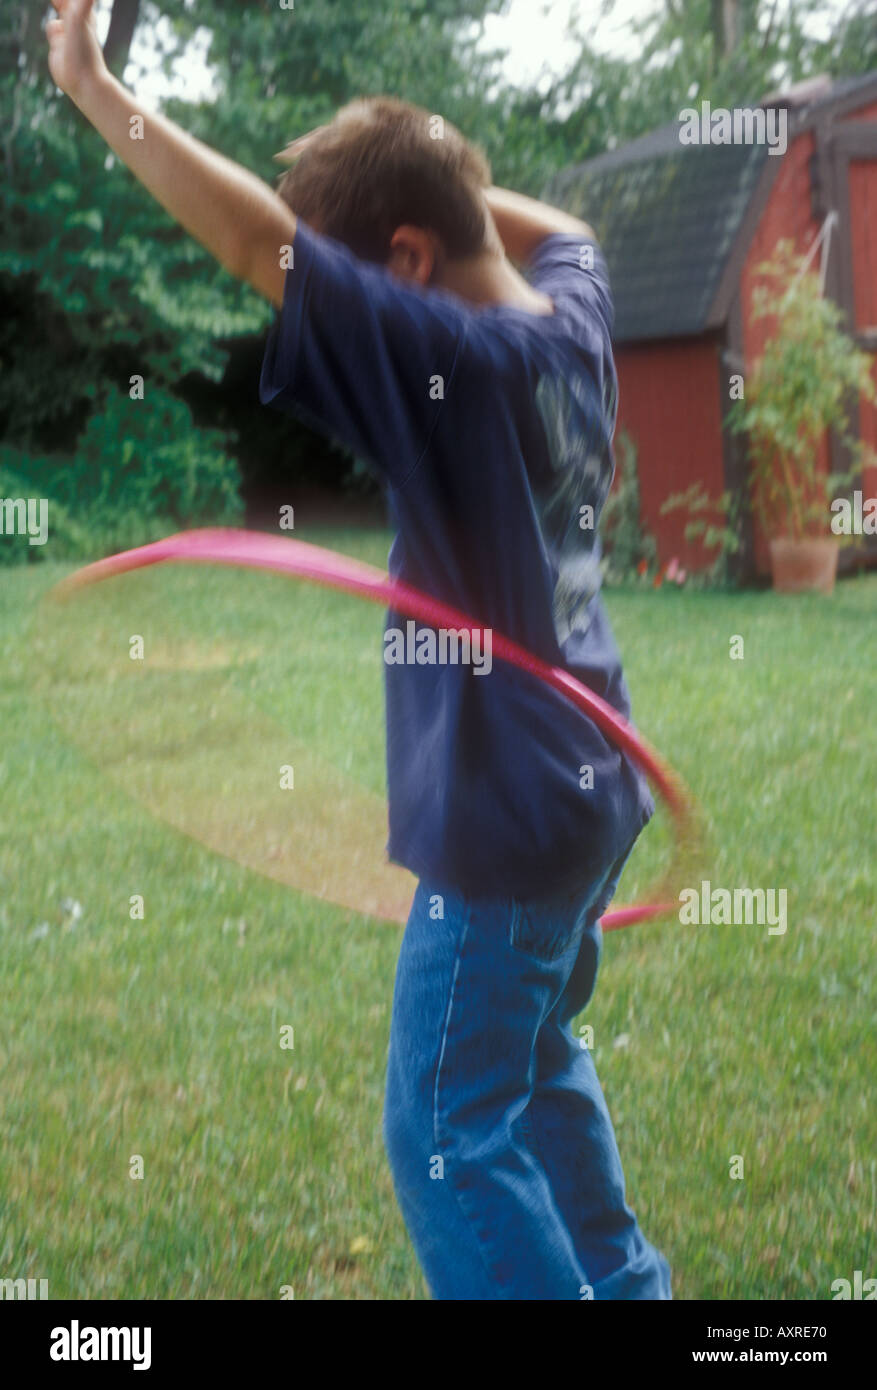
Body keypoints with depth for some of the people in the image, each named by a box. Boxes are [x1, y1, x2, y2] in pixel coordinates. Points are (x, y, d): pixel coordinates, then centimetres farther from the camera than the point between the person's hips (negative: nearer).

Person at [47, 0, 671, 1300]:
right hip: (591, 790, 9)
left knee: (452, 1139, 1)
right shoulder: (572, 316, 0)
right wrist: (422, 162, 13)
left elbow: (258, 243, -28)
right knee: (542, 1063, 27)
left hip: (504, 820, -9)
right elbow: (560, 227, 25)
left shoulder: (458, 361, -23)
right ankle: (618, 1280, 41)